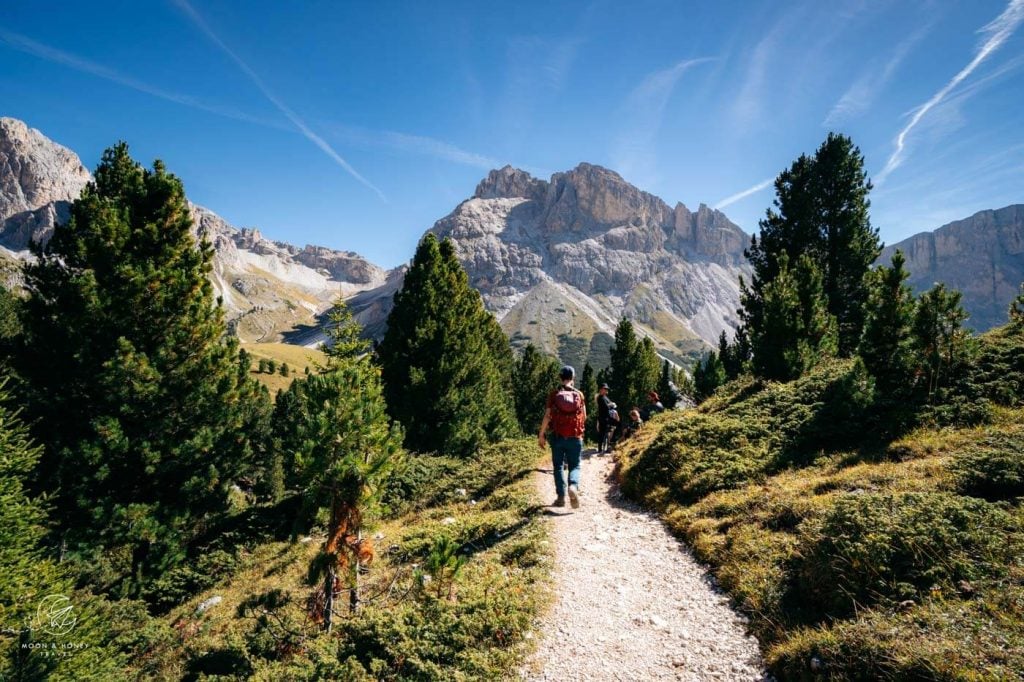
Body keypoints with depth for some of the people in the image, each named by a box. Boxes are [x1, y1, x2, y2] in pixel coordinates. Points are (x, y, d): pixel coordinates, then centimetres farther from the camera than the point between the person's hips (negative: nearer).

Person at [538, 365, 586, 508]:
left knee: (558, 466, 12)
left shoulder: (554, 394, -2)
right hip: (575, 437, 1)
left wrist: (541, 435, -1)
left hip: (558, 436, 0)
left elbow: (547, 416, -7)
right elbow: (584, 416, 6)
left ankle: (561, 497, 8)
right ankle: (573, 486, -21)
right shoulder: (579, 394, 2)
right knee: (574, 466, 8)